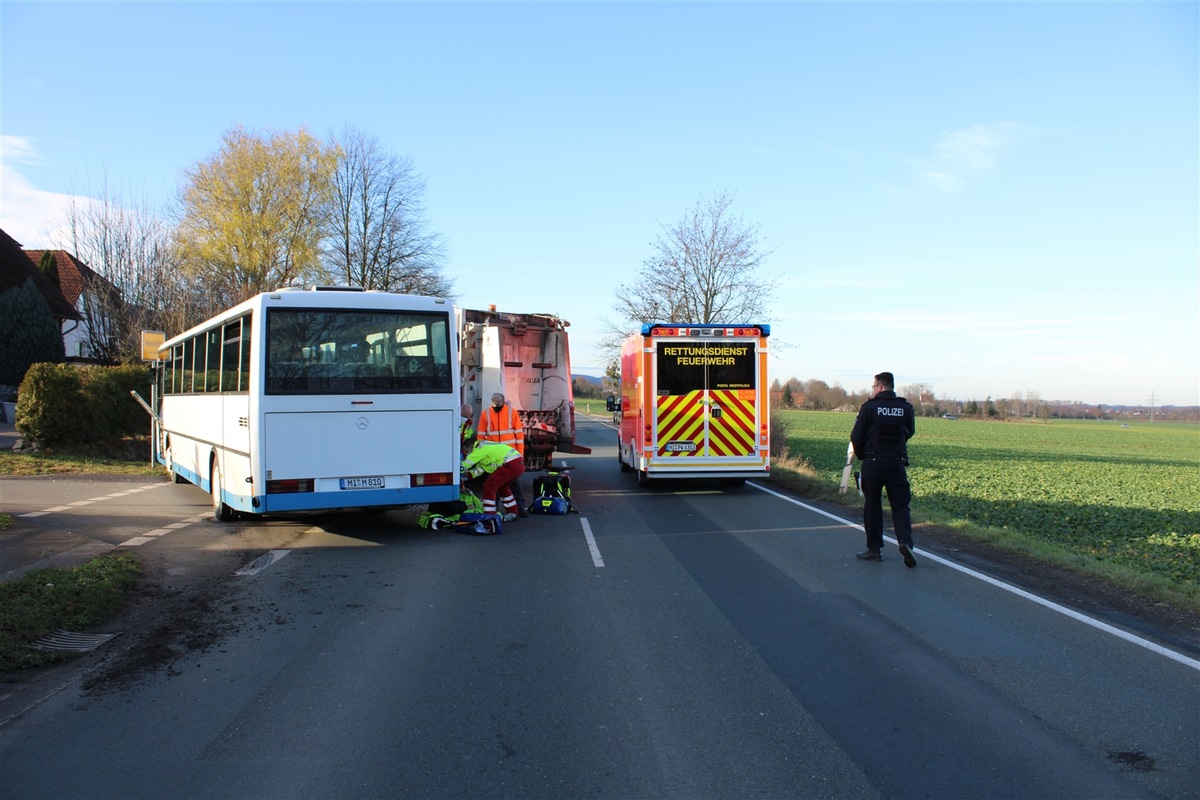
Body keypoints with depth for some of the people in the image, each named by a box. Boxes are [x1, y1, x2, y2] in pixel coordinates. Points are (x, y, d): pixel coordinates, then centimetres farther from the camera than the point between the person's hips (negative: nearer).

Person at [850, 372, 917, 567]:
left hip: (873, 463, -2)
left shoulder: (869, 407, -7)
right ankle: (905, 542, -15)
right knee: (900, 505, 7)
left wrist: (861, 456, 13)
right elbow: (909, 432, 15)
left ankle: (874, 549, 13)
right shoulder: (906, 408, 2)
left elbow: (856, 436, -4)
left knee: (872, 505, 9)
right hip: (897, 463, 2)